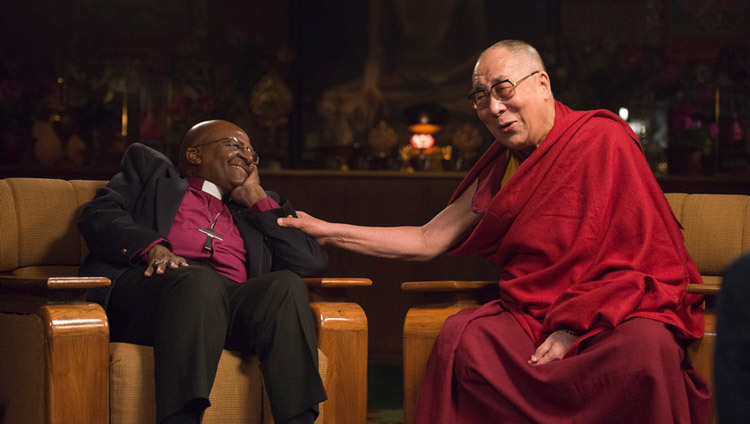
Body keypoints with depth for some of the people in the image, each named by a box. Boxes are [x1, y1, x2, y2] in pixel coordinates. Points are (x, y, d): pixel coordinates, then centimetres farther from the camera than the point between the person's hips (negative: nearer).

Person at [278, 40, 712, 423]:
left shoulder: (602, 139, -3)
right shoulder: (500, 167, 16)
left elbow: (628, 254, -9)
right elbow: (428, 241, 19)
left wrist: (574, 328, -18)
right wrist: (329, 232, 15)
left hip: (619, 306, -5)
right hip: (533, 311, 5)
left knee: (646, 344, -38)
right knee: (462, 337, -24)